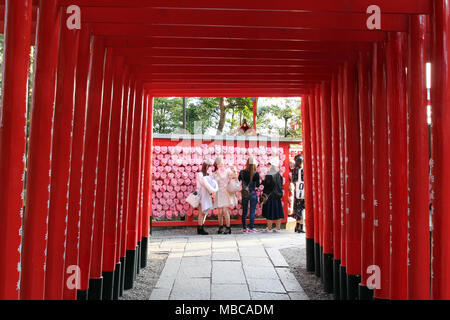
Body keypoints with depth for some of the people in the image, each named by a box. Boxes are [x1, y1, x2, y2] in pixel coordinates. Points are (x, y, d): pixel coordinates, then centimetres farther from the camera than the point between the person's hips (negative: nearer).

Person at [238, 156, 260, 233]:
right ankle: (251, 228, 6)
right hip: (253, 194, -3)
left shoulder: (242, 172, -4)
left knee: (244, 211, 10)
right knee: (252, 211, 4)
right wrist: (259, 180, 10)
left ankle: (244, 228, 15)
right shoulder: (256, 173, -10)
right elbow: (258, 185, -9)